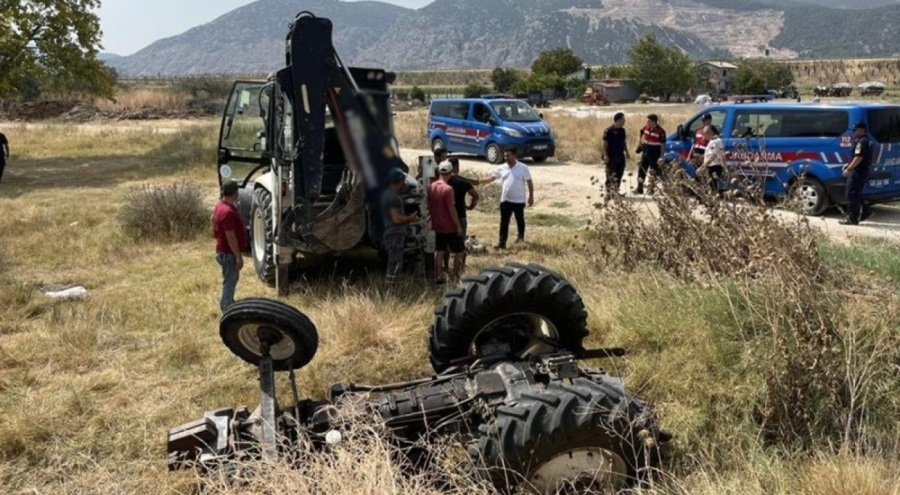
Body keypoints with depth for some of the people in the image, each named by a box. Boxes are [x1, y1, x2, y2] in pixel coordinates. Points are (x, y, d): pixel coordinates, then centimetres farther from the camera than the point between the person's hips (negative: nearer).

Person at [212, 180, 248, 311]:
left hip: (225, 251, 10)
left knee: (232, 280, 22)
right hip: (229, 253, -10)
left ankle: (227, 305, 36)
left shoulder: (221, 206, 7)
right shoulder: (228, 211, -26)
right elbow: (231, 237, -26)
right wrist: (238, 256, -21)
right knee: (229, 282, -1)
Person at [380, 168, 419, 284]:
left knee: (393, 263, 15)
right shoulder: (393, 197, -19)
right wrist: (410, 219, -9)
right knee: (396, 264, -7)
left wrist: (407, 218, 16)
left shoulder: (387, 194, 14)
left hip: (391, 234, 11)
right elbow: (396, 219, -24)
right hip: (395, 235, -11)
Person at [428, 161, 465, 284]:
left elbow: (429, 205, 10)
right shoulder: (448, 189, -21)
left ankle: (439, 277, 17)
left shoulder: (431, 186, 2)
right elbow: (451, 209, -20)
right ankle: (456, 276, 10)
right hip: (450, 226, -7)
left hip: (438, 225, 7)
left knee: (439, 251, 14)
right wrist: (458, 226, -13)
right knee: (459, 251, 7)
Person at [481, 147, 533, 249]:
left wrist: (531, 196, -4)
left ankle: (521, 236, 38)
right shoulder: (502, 168, 2)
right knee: (504, 221, 0)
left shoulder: (523, 168, -9)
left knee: (519, 219, 16)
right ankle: (502, 243, 0)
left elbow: (529, 182, -4)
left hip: (519, 200, -3)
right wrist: (480, 182, -8)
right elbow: (491, 178, 5)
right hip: (505, 200, 3)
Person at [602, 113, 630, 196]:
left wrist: (627, 153, 17)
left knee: (619, 174, 9)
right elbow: (605, 143, -12)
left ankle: (616, 190, 20)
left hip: (620, 155, 7)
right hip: (611, 156, -7)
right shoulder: (609, 130, -12)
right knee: (610, 175, -1)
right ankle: (609, 192, 7)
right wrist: (605, 155, -18)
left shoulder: (622, 130, 9)